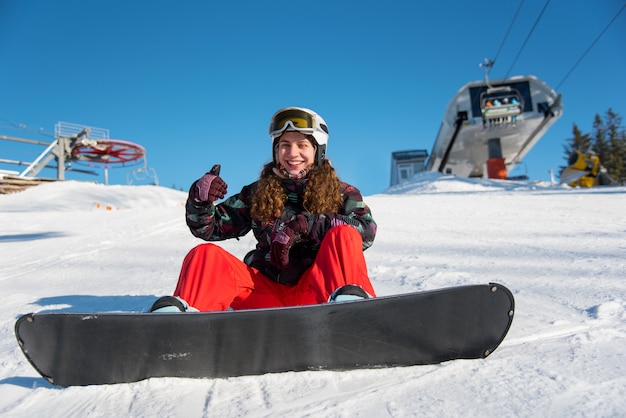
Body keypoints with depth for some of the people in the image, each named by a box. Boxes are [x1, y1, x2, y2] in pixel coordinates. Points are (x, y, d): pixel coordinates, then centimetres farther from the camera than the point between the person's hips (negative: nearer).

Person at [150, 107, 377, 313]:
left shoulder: (341, 193, 9)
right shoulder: (258, 193, 14)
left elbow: (366, 229, -10)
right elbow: (209, 228, 14)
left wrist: (306, 224, -21)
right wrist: (200, 199, -8)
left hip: (314, 292, -2)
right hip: (267, 292, 2)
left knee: (342, 235, -26)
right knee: (206, 255, -18)